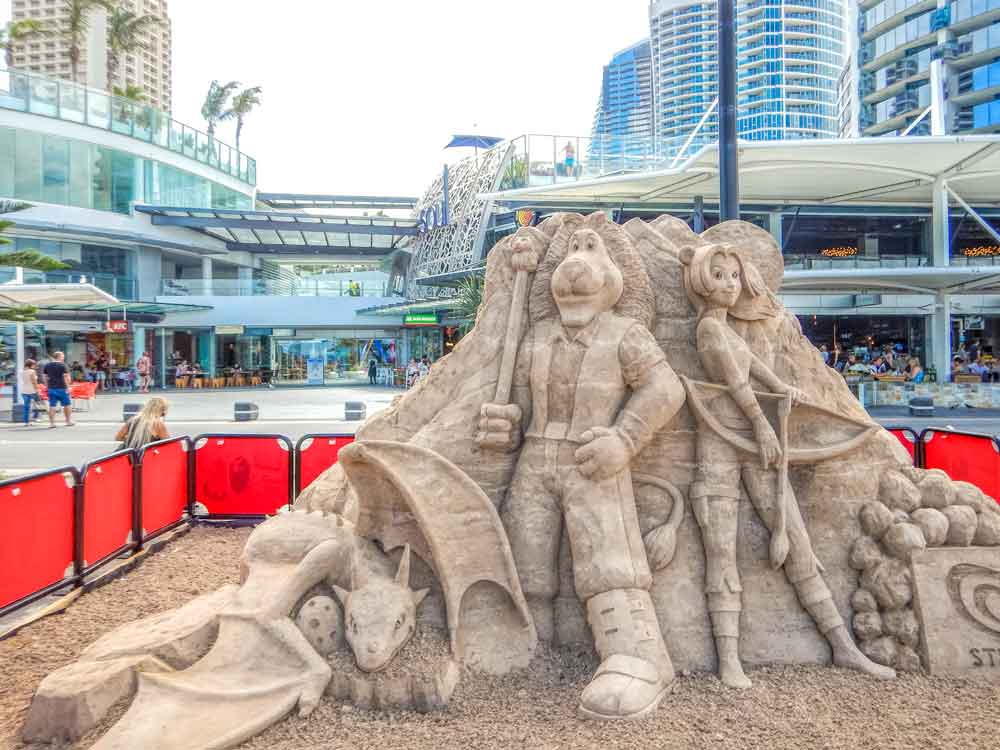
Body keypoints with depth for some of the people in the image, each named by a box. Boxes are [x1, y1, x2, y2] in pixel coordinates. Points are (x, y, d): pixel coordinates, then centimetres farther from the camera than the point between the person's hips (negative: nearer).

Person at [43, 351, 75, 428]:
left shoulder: (47, 366, 10)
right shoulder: (63, 365, -6)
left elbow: (45, 377, 11)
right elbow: (66, 377, -11)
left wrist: (48, 386, 17)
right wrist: (68, 387, -6)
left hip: (51, 388, 5)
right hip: (62, 388, -5)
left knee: (52, 406, 5)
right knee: (67, 404, 8)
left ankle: (52, 423, 4)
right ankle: (69, 421, 13)